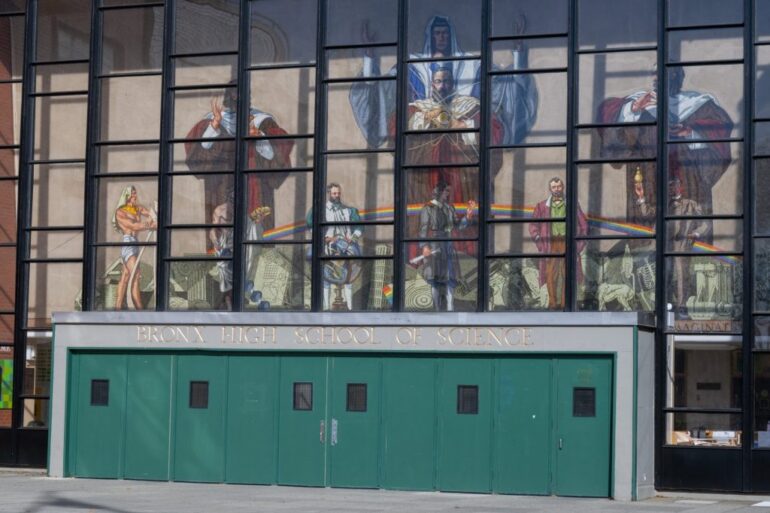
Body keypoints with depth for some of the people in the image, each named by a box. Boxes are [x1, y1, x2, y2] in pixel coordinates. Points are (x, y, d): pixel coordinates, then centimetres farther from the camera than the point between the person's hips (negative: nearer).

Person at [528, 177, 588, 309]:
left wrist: (579, 244, 3)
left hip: (567, 243, 0)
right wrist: (539, 241, 1)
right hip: (550, 243, 0)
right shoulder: (542, 206, 11)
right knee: (551, 275, -7)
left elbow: (583, 224, 12)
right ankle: (552, 302, -4)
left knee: (566, 274, -5)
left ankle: (564, 303, -2)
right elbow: (533, 225, 13)